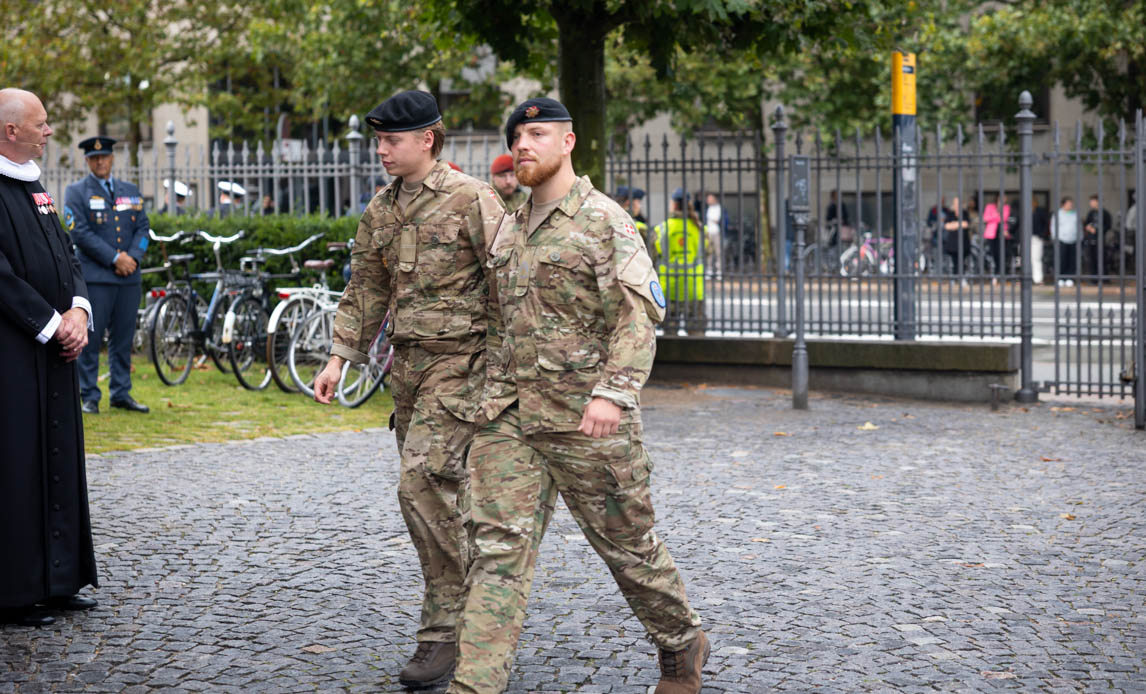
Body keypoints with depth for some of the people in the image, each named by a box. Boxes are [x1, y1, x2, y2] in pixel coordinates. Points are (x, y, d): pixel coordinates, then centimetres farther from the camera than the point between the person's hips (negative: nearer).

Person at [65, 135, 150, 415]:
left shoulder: (131, 191, 17)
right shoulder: (76, 192, 2)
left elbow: (143, 227, 12)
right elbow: (80, 233, -8)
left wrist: (133, 257, -7)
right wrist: (115, 258, -14)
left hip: (129, 276, 5)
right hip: (95, 276, -4)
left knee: (123, 338, 7)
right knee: (90, 339, -4)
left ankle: (121, 393, 14)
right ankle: (89, 396, 2)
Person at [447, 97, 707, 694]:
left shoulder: (604, 221, -6)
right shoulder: (509, 229, 16)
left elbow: (637, 317, -15)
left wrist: (613, 393, -27)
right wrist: (494, 395, 20)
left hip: (585, 417, -5)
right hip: (510, 415, 6)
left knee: (625, 542, 8)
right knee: (497, 543, -6)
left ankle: (682, 644, 31)